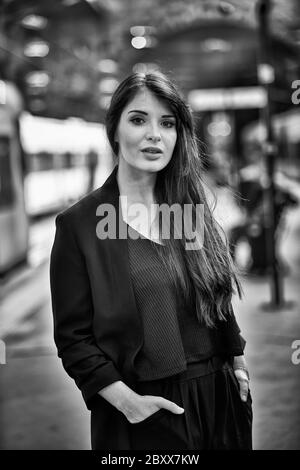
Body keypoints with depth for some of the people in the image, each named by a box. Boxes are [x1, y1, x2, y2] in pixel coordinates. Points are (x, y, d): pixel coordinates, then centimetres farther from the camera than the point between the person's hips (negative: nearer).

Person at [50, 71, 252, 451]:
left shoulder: (192, 211, 6)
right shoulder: (78, 223, -9)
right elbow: (72, 337, -9)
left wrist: (238, 364, 6)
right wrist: (125, 399, -17)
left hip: (220, 400, 5)